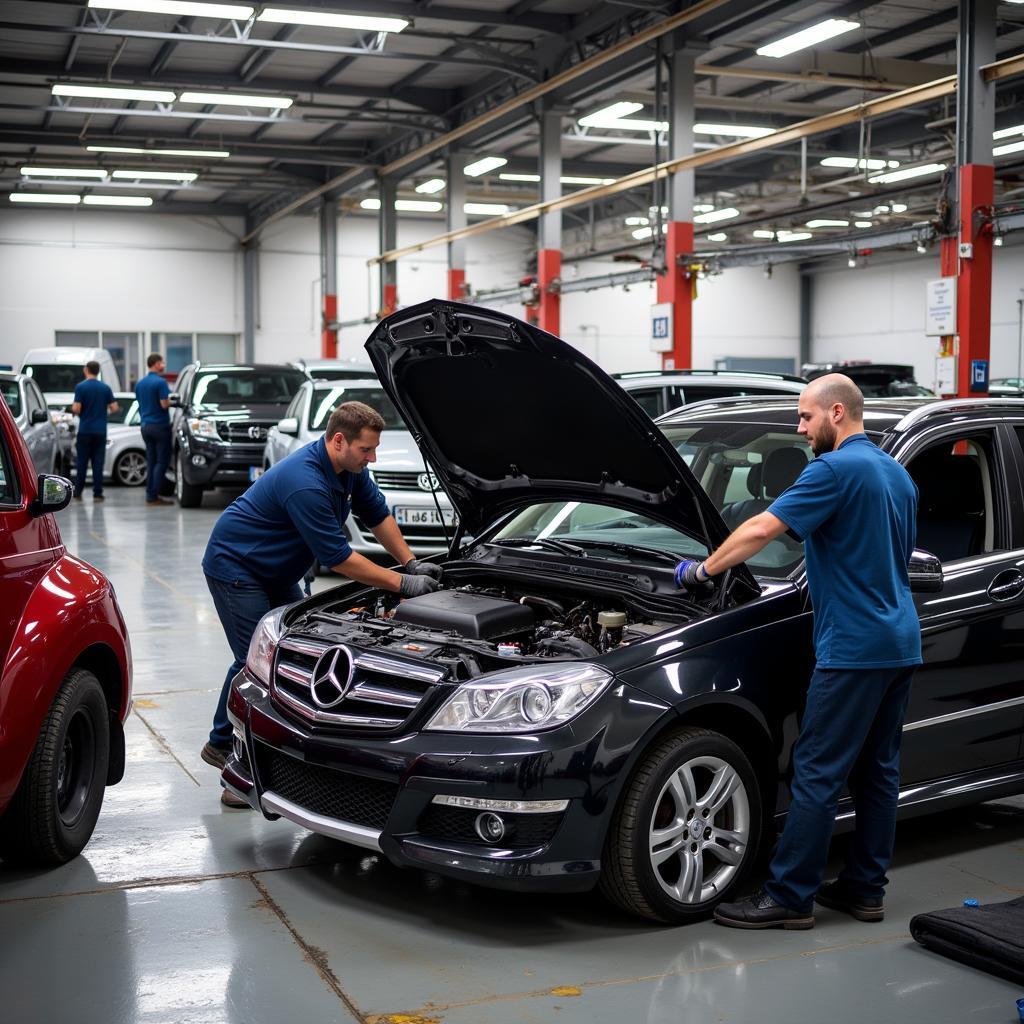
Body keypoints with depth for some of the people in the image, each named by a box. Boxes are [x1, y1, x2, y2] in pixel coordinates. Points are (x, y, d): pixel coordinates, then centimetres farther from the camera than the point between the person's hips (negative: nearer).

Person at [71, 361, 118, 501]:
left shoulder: (80, 387, -7)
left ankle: (78, 493, 9)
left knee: (82, 463, 6)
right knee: (98, 463, 3)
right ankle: (97, 494, 1)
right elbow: (114, 408, 0)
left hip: (85, 430, -2)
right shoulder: (105, 388, 1)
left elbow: (76, 409, -13)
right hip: (100, 431, 2)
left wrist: (73, 407, 9)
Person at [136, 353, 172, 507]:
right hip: (160, 425, -8)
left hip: (146, 426, 8)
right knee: (162, 461, -4)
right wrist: (172, 401, 1)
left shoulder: (140, 384, 12)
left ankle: (150, 495, 8)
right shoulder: (160, 382, -13)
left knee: (151, 461, 10)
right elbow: (164, 404, -19)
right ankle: (153, 496, -10)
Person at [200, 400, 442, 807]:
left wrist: (411, 562, 3)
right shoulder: (305, 484, -33)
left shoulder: (349, 469, -5)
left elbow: (377, 514, 11)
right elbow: (337, 557, -30)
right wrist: (401, 583, -25)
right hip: (234, 566, -9)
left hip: (273, 572, 10)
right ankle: (224, 748, -6)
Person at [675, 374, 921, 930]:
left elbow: (761, 529, -17)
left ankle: (789, 896, 0)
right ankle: (864, 888, 20)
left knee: (816, 773, -4)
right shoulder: (898, 473, 16)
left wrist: (703, 569, -5)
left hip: (853, 649, -9)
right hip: (900, 644, 9)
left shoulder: (836, 469, -13)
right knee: (876, 770, 13)